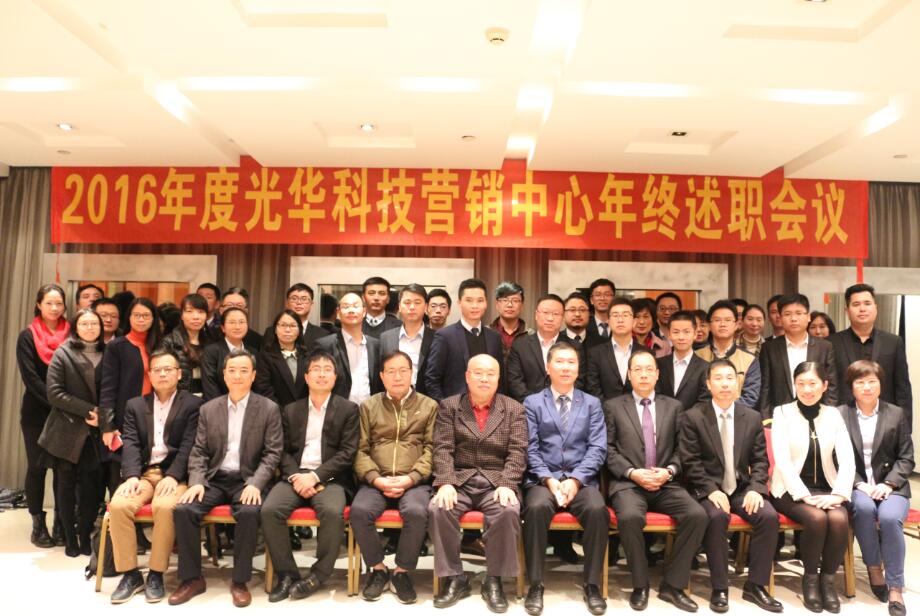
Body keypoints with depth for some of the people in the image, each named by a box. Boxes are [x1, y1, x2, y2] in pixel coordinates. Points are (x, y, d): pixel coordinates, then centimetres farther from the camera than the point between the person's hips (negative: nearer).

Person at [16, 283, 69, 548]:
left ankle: (61, 522, 13)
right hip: (36, 412, -1)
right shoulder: (28, 337, -1)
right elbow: (30, 377, -8)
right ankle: (38, 523, 16)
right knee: (37, 465, 4)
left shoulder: (71, 334, 4)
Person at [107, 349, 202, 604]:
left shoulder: (193, 404, 4)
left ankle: (156, 574, -14)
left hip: (175, 474, -3)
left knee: (165, 506, -32)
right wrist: (132, 476, -12)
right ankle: (130, 574, -10)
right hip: (143, 473, 4)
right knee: (118, 505, -25)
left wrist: (172, 477, -18)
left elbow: (189, 446, -5)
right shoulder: (135, 405, 16)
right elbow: (130, 444, 4)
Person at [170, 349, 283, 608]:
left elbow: (272, 453, -4)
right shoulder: (208, 409, 10)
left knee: (250, 512, -32)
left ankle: (240, 581, -14)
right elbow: (199, 451, 8)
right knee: (183, 509, -22)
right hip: (214, 479, 3)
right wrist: (196, 482, -10)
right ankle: (192, 578, -4)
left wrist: (255, 483, -19)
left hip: (248, 480, -3)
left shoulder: (269, 409, 0)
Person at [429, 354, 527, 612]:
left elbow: (517, 453, -1)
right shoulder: (449, 406, 8)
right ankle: (454, 578, -7)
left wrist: (507, 485, -17)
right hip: (459, 480, 1)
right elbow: (443, 449, -1)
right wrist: (445, 483, -16)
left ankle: (494, 581, -10)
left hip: (496, 482, -1)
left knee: (508, 511, -30)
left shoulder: (514, 409, 7)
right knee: (438, 509, -27)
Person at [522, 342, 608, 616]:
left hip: (581, 480, 1)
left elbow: (597, 448, 3)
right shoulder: (532, 403, 11)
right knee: (537, 507, -33)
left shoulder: (592, 404, 15)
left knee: (598, 509, -30)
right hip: (543, 479, -1)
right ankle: (536, 585, -17)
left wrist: (575, 480, -12)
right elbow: (530, 448, 2)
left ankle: (592, 586, -13)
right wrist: (548, 479, -14)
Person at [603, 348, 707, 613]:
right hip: (628, 483, -3)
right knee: (630, 517, -33)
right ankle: (640, 585, -7)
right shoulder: (613, 406, 8)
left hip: (665, 484, 3)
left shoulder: (673, 406, 16)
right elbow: (609, 449, 1)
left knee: (698, 515, -23)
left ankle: (672, 584, -6)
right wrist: (633, 473, -12)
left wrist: (669, 471, -7)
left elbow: (680, 448, 11)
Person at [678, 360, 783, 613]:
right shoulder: (693, 417, -4)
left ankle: (755, 585, -5)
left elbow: (760, 460, 6)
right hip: (707, 489, -3)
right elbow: (690, 462, -7)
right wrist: (712, 490, -20)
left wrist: (755, 488, -11)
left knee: (769, 516, -23)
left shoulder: (753, 417, 7)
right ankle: (719, 589, -15)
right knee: (717, 517, -32)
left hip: (742, 488, 4)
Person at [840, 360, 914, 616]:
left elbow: (906, 458, 4)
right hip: (856, 486, 0)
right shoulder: (840, 415, 3)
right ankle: (874, 569, -9)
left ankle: (895, 589, -18)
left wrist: (888, 484, -10)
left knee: (889, 517, -31)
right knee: (863, 507, -33)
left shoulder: (897, 414, 7)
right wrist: (858, 484, -12)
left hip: (890, 486, 0)